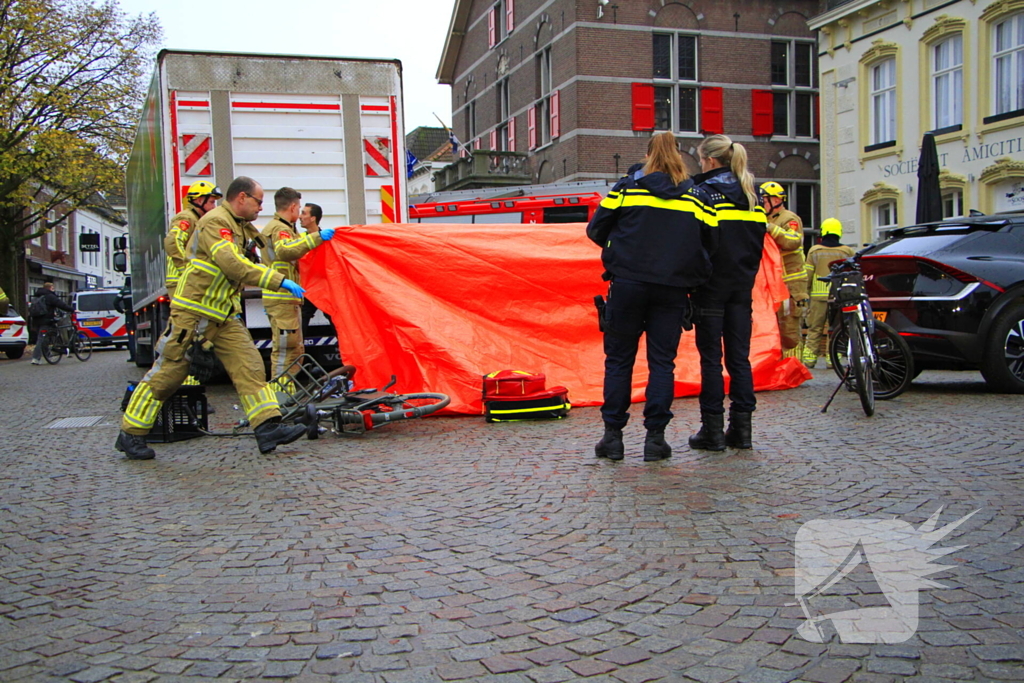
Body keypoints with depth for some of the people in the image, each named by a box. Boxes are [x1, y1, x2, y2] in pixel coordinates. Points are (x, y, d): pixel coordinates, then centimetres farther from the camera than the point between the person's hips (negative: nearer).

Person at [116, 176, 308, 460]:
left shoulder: (242, 228, 14)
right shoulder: (215, 222, -16)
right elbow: (232, 264, -29)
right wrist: (279, 281, -30)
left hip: (224, 316, 9)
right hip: (193, 312, -9)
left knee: (249, 365, -5)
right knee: (167, 373, -1)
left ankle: (268, 427, -9)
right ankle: (130, 434, 12)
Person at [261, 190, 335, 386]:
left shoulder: (281, 227, 21)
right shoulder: (279, 229, -13)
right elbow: (285, 251, -34)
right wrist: (316, 237, -37)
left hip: (287, 298, 11)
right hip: (282, 298, -11)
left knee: (294, 349, 17)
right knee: (284, 349, -10)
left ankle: (288, 391, 23)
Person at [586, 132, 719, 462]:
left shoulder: (627, 187, 3)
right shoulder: (698, 197, 8)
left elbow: (596, 230, 6)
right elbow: (710, 245, 8)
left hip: (628, 283, -1)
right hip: (673, 288, 1)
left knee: (619, 359, 7)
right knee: (662, 360, 7)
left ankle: (613, 435, 8)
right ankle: (655, 436, 5)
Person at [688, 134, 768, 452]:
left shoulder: (703, 192, -8)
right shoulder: (751, 196, 12)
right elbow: (758, 240, 18)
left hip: (711, 285, -6)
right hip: (742, 285, 6)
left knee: (711, 357, -1)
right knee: (739, 356, 8)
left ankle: (713, 430, 0)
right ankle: (741, 428, 9)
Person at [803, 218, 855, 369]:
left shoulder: (814, 251, 3)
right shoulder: (848, 252, 2)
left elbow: (808, 274, 3)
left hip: (818, 295, 0)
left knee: (814, 328, 5)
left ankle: (809, 358, 0)